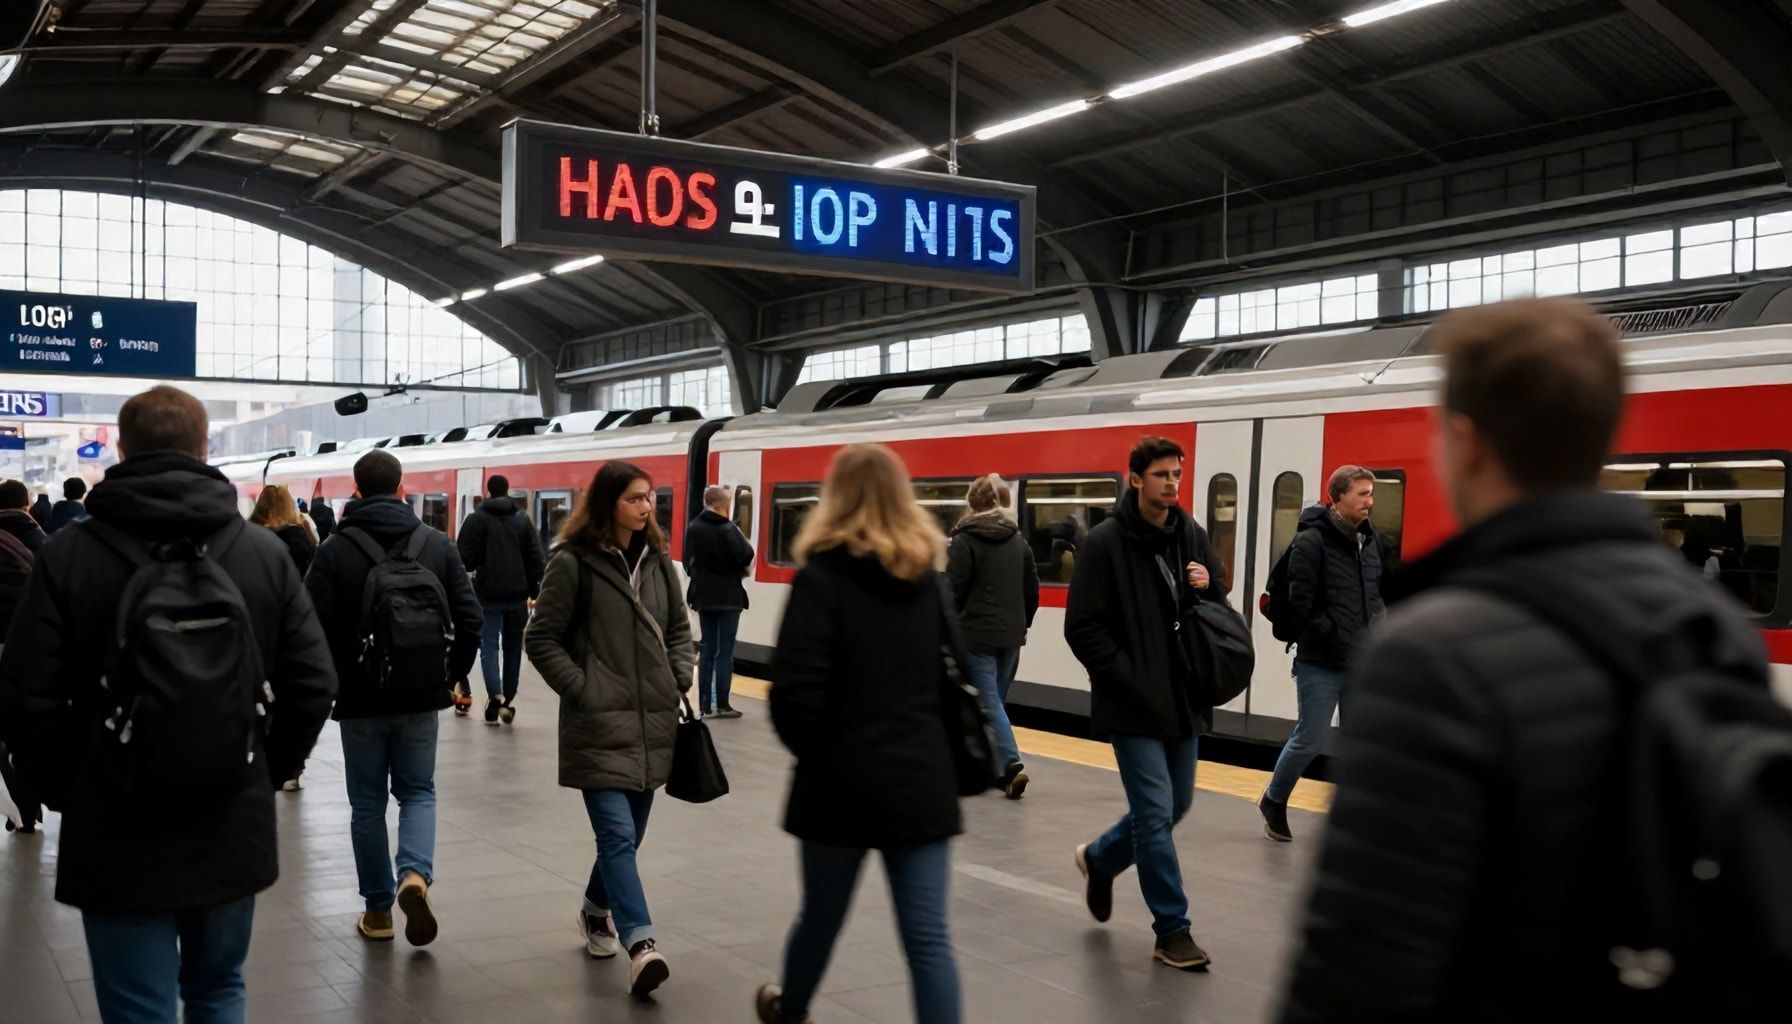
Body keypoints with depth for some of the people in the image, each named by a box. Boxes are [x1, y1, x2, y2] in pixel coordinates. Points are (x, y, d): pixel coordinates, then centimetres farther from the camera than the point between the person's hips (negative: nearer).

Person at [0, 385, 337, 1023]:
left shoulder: (69, 553, -8)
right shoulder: (265, 552, -1)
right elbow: (313, 683, -2)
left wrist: (64, 790, 7)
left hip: (118, 837, -2)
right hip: (234, 828, 3)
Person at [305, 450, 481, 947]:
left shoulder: (335, 550, -8)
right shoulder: (438, 545, -1)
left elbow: (316, 627, -12)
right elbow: (470, 618, -3)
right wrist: (451, 674, 9)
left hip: (361, 698, -1)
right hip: (421, 695, 2)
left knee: (368, 802, 11)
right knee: (418, 791, 15)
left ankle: (378, 910, 16)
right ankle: (415, 874, -10)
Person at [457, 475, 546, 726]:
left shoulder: (476, 519, -3)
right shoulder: (522, 520, 6)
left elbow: (465, 558, -8)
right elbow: (536, 559, 4)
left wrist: (475, 567, 13)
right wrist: (534, 591, 10)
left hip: (488, 594, -3)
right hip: (517, 595, 3)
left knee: (489, 646, 0)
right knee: (513, 648, 13)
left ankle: (496, 696, -19)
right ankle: (508, 701, 17)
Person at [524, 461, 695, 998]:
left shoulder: (658, 560, 9)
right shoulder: (573, 563, -8)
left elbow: (678, 627, 20)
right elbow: (541, 638, -5)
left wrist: (680, 678, 5)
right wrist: (581, 688, -11)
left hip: (653, 721, 6)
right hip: (600, 724, -6)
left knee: (627, 834, 15)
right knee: (618, 836, -13)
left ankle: (597, 912, 39)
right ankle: (641, 945, -17)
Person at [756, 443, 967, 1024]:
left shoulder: (823, 575, -11)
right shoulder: (928, 575, 5)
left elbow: (795, 692, -16)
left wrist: (810, 750, 2)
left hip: (842, 780, -3)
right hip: (922, 778, 3)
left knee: (822, 914, 19)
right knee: (928, 937, 1)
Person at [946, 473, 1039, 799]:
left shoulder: (965, 541, -9)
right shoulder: (1018, 540, 9)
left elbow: (953, 591, -11)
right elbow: (1032, 588, 11)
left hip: (976, 634, -6)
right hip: (1011, 635, 6)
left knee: (989, 702, -5)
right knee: (997, 699, 15)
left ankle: (1012, 764, -17)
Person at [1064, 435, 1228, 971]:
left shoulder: (1194, 536, 7)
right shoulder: (1105, 542, -10)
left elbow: (1219, 613, 15)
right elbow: (1082, 627, -12)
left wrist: (1207, 588, -7)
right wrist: (1128, 678, -16)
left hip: (1183, 699, 6)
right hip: (1133, 703, -6)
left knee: (1176, 804, 16)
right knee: (1155, 812, -5)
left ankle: (1099, 859, 40)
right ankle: (1172, 931, 6)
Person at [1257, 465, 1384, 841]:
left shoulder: (1370, 540, 9)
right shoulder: (1311, 540, -12)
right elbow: (1302, 602, -16)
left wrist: (1374, 634, 4)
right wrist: (1336, 637, -15)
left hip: (1362, 663, 6)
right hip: (1320, 663, -6)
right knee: (1311, 738, 1)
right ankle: (1273, 800, 23)